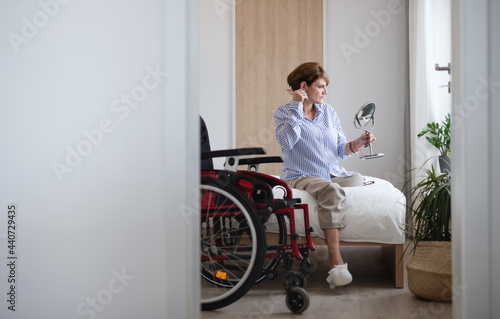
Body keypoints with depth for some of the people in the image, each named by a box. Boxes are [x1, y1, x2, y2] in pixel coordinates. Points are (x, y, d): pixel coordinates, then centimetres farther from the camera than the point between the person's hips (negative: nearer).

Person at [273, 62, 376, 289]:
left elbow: (340, 150, 15)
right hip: (300, 177, -6)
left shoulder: (329, 112, 17)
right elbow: (287, 141, -17)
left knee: (358, 178, -25)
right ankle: (336, 263, -43)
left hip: (333, 174, 6)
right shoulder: (283, 113, 4)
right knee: (331, 191, -37)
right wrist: (296, 106, -11)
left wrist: (357, 144, -6)